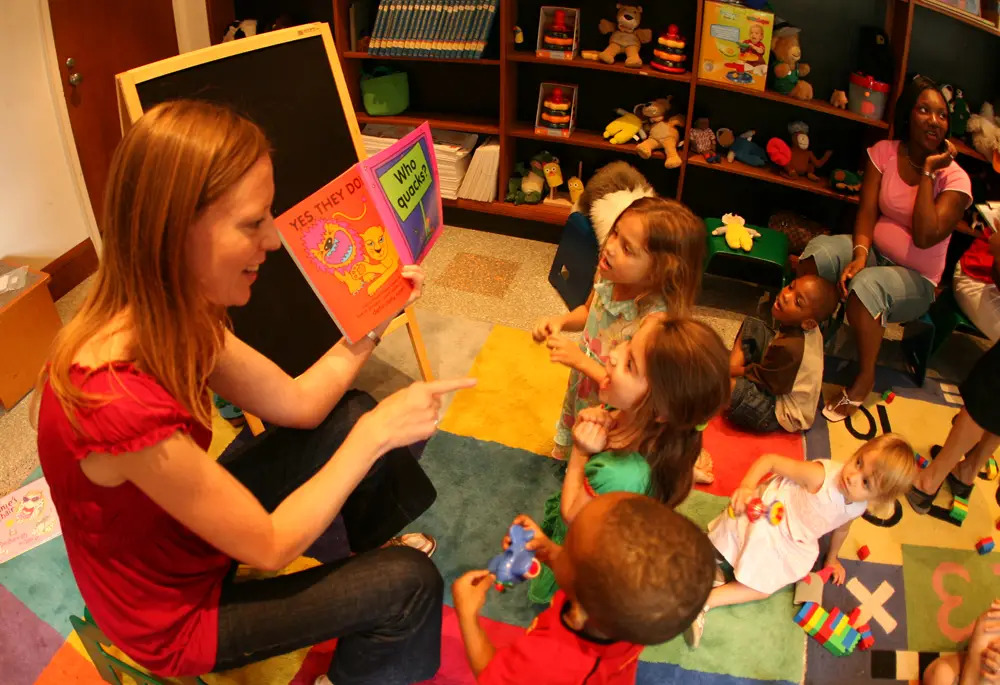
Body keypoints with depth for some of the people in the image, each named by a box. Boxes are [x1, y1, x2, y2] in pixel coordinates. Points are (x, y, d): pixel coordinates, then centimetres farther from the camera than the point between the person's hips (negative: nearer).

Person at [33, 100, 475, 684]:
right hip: (175, 613, -7)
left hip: (196, 522, 8)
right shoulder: (120, 401, -41)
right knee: (410, 583, -10)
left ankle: (367, 555, 36)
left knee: (351, 414, 8)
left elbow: (300, 402, -4)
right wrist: (373, 435, -24)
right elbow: (270, 545, -27)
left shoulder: (172, 317, -14)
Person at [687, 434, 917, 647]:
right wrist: (746, 487, -48)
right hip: (769, 515, -6)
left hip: (794, 543, 6)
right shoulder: (820, 475, -36)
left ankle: (706, 600, 3)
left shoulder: (858, 508, -13)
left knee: (762, 589, 0)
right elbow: (769, 460, -33)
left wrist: (832, 559, 27)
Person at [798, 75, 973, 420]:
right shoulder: (884, 152, -2)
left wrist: (928, 171, -20)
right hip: (874, 252, 3)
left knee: (865, 286, -37)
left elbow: (925, 238, -22)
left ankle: (865, 378, -15)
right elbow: (867, 212, -8)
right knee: (818, 251, -29)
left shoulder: (954, 178, -10)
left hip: (916, 278, -3)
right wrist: (860, 254, -27)